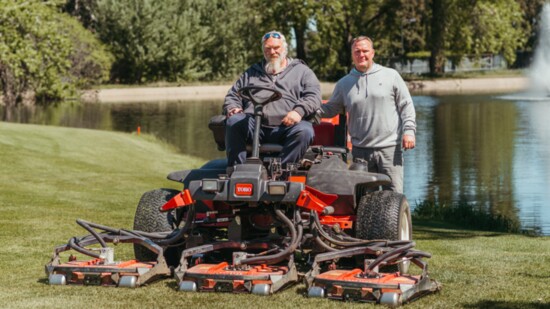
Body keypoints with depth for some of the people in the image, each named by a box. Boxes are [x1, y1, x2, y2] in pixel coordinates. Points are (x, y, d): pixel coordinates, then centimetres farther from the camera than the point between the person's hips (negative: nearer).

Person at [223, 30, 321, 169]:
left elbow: (314, 96, 7)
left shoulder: (301, 70, 22)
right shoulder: (251, 73, 32)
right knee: (234, 121, -29)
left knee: (304, 130, -34)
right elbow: (232, 96, 29)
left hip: (286, 126, -2)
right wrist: (232, 108, 4)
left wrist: (299, 111, -13)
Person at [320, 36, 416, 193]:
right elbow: (331, 109, 15)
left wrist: (409, 130, -5)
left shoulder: (391, 76, 6)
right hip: (360, 150, 2)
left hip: (390, 147, -2)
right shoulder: (344, 84, 12)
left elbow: (406, 105, 6)